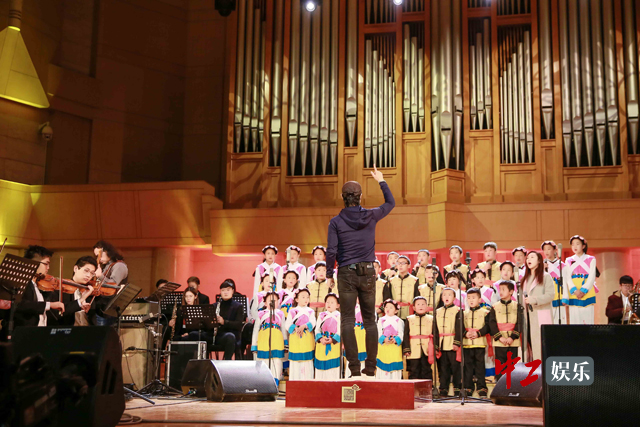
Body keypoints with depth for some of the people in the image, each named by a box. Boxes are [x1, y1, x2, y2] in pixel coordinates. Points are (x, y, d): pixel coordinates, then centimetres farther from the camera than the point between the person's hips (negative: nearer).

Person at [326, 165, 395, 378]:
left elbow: (331, 251, -9)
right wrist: (381, 181, 29)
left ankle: (354, 366, -4)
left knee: (348, 320, 2)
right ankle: (370, 366, 10)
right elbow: (390, 203, 18)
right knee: (370, 320, 10)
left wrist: (329, 274, 4)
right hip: (368, 273, 2)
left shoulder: (336, 221, -6)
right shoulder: (371, 216, 0)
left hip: (346, 273, -2)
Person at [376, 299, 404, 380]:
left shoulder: (399, 321, 7)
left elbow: (401, 333, -2)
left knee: (394, 367, -2)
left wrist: (395, 340, -21)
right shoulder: (381, 320, 10)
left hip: (395, 346, -1)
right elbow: (379, 332, 1)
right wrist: (384, 339, -18)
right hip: (383, 346, 1)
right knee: (383, 366, -1)